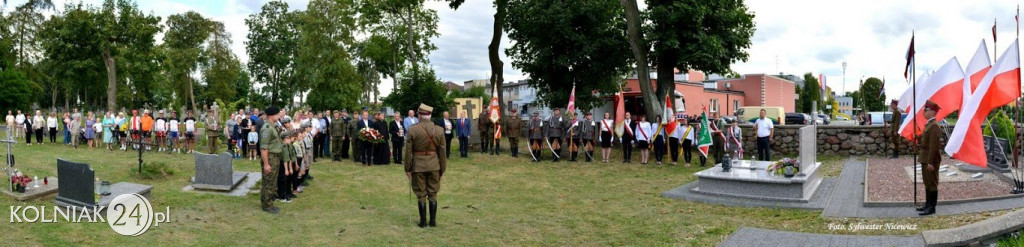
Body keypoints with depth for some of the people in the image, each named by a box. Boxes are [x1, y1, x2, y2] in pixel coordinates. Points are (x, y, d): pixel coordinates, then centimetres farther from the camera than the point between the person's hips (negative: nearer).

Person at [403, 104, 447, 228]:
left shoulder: (412, 130, -10)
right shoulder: (439, 130, -4)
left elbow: (408, 152, -7)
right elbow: (442, 152, 0)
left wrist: (407, 169, 2)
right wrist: (442, 169, 9)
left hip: (418, 166, -2)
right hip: (434, 166, 2)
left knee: (421, 195, 8)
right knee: (433, 194, 12)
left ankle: (423, 221, 12)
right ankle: (433, 221, 14)